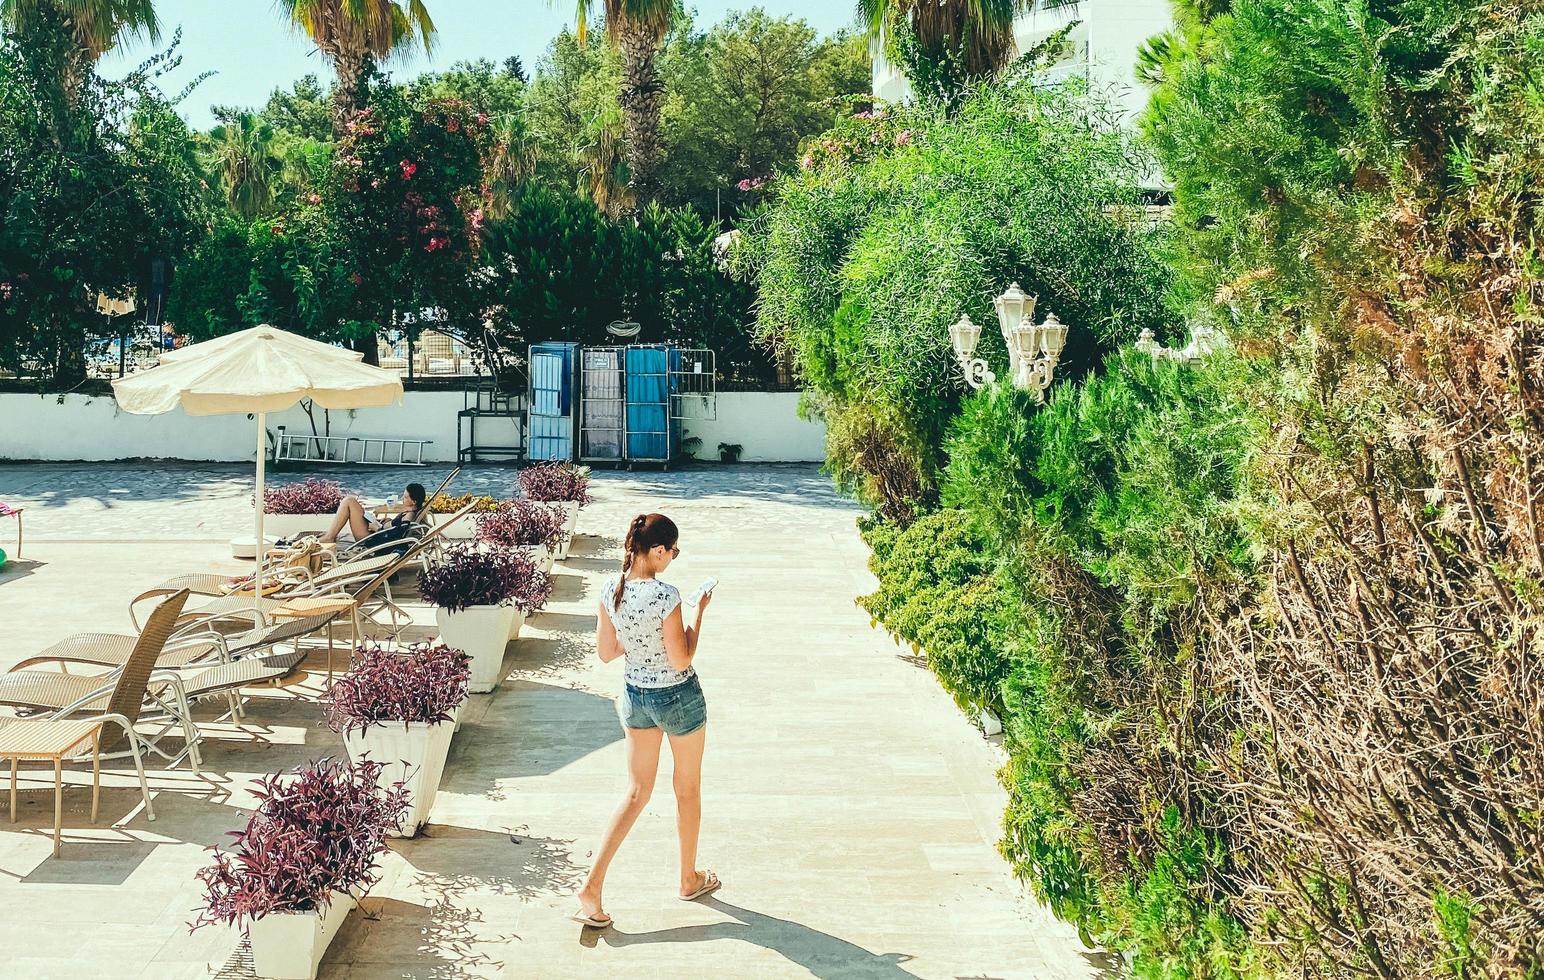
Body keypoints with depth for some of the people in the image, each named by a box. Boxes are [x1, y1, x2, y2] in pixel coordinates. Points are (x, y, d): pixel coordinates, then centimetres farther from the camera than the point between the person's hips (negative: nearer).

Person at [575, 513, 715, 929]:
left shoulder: (610, 593, -7)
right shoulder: (665, 595, -26)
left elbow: (606, 653, 2)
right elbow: (681, 660, -20)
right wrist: (699, 613, -11)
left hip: (635, 696, 6)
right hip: (678, 697, -5)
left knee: (637, 793, 15)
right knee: (688, 789, 17)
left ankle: (592, 885, 6)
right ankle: (689, 879, 34)